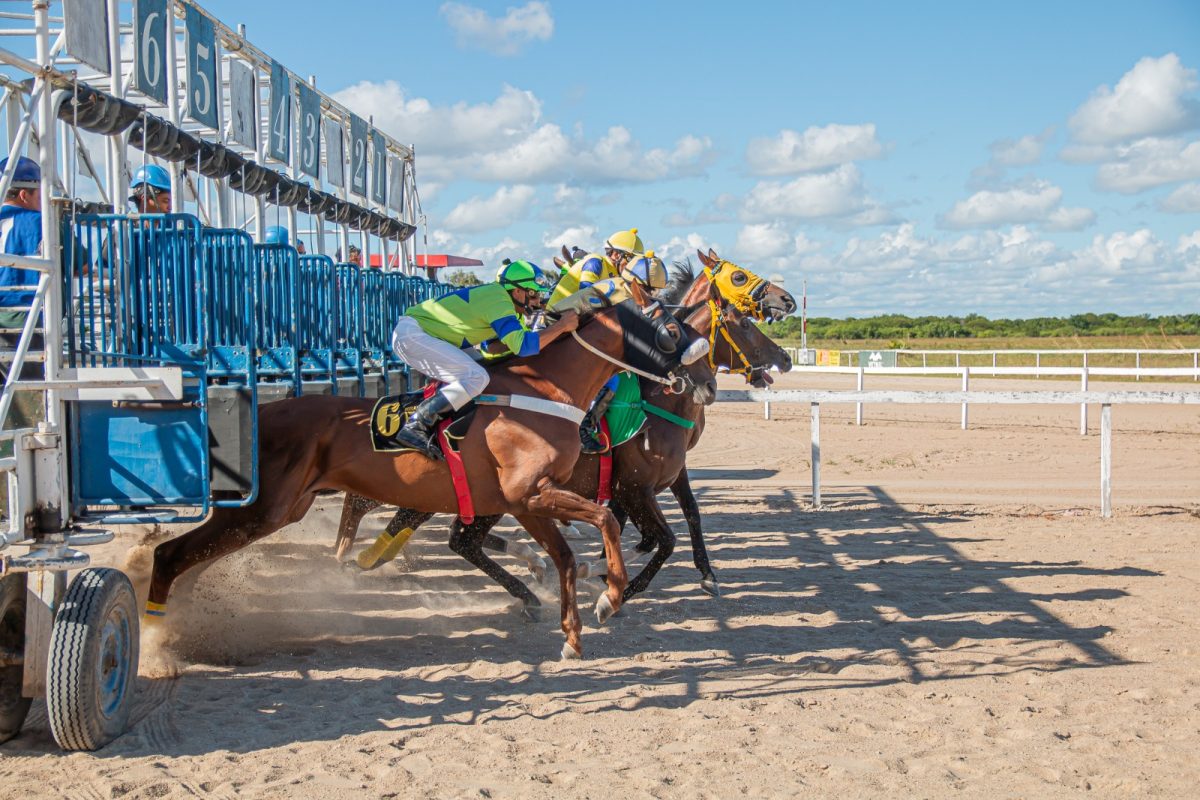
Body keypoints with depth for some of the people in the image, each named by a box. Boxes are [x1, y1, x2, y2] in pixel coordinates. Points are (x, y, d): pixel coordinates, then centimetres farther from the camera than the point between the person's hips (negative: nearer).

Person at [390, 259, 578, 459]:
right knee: (477, 377, -21)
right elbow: (522, 345, -25)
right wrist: (560, 327, -17)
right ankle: (415, 426, -21)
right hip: (412, 333, -11)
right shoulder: (499, 302, -16)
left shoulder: (498, 295, 15)